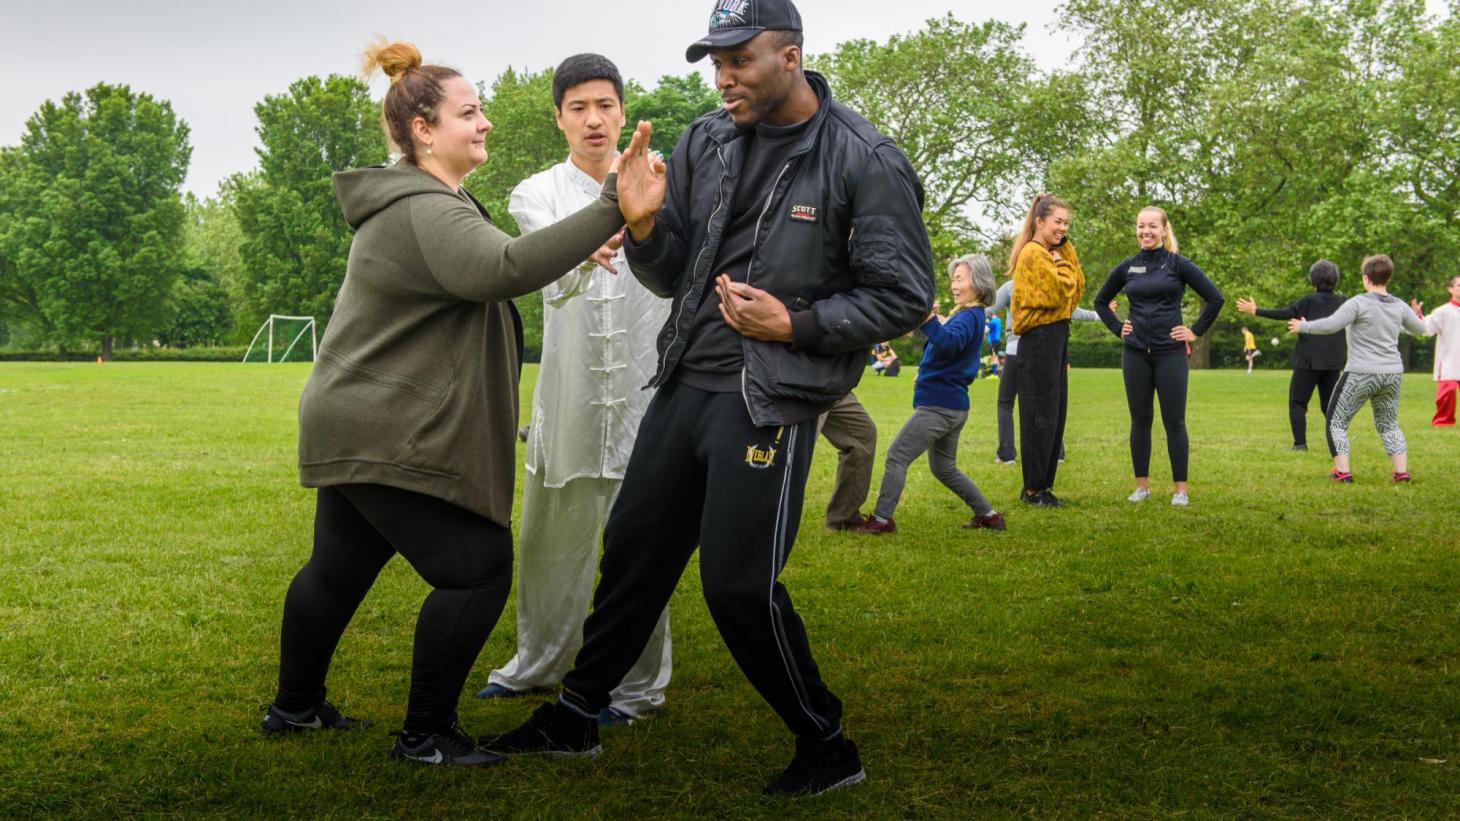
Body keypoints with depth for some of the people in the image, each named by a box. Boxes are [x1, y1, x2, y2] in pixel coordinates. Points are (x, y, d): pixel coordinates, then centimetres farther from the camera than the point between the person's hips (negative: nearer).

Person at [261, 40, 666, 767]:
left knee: (338, 569, 21)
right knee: (478, 571, -6)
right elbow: (508, 268, -39)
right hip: (388, 440, -11)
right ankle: (426, 735, 2)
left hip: (353, 428, 11)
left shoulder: (413, 204, 16)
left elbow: (483, 276, 20)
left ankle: (295, 706, 35)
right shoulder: (425, 212, -20)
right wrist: (613, 213, -46)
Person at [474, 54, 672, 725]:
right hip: (569, 390, 3)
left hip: (646, 388, -3)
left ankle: (637, 686, 14)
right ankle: (539, 662, 36)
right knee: (549, 537, 15)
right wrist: (584, 251, -42)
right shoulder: (536, 195, 2)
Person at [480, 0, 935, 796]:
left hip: (770, 398, -6)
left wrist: (794, 324, -16)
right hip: (686, 381, 6)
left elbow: (903, 298, -8)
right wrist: (644, 231, -13)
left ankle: (827, 748, 15)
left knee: (739, 584, -5)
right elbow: (673, 275, 9)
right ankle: (574, 714, 32)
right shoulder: (704, 143, 5)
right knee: (633, 548, 14)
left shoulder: (865, 161, -11)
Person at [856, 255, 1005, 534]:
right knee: (944, 468, 20)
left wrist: (929, 321, -52)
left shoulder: (969, 316, -15)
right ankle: (988, 515, 21)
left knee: (897, 456, -6)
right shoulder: (969, 316, 16)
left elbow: (950, 343, -36)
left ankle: (882, 519, -4)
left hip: (938, 405, -10)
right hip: (952, 405, 10)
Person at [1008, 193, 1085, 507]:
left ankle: (1041, 484, 17)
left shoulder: (1053, 253, 18)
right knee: (1041, 416, -6)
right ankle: (1034, 489, 0)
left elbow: (1077, 288, 13)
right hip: (1040, 338, -10)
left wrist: (1066, 251, 7)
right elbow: (1058, 293, -20)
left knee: (1055, 415, 11)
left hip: (1055, 337, 10)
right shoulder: (1034, 253, -12)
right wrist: (1062, 263, -4)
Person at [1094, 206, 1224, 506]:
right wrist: (1117, 328, 10)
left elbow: (1215, 298, -4)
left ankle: (1180, 489, 5)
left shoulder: (1178, 264, -3)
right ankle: (1142, 486, 15)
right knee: (1140, 420, 7)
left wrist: (1195, 331, -4)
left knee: (1174, 422, -1)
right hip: (1135, 354, 3)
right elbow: (1100, 301, 21)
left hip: (1171, 353, -3)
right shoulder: (1127, 267, 7)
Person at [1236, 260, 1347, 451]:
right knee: (1329, 405, 12)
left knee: (1297, 402, 3)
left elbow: (1285, 313, -16)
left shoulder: (1310, 300, -8)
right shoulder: (1341, 302, 6)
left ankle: (1300, 443, -6)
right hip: (1333, 363, 5)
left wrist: (1256, 311, -11)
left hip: (1309, 361, -5)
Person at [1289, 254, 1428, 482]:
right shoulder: (1399, 307, 6)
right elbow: (1420, 330, 22)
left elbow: (1331, 325, -22)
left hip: (1361, 374, -6)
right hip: (1393, 374, 6)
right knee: (1389, 424, 21)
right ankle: (1402, 470, 13)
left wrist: (1303, 326, -7)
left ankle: (1342, 470, -1)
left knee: (1336, 421, 7)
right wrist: (1416, 317, 44)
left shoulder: (1359, 303, -13)